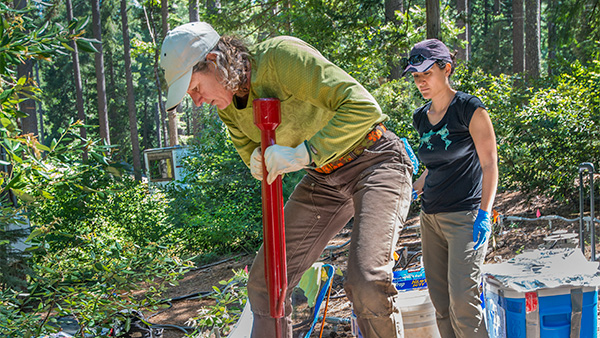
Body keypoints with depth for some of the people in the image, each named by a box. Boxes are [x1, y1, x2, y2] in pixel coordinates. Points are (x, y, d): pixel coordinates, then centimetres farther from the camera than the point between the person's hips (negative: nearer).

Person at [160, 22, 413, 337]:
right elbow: (251, 150, 12)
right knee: (264, 280, 3)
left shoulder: (281, 55, -24)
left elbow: (364, 107, -28)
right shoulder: (228, 108, -1)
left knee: (366, 282, -24)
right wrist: (259, 162, -13)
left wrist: (302, 153, -35)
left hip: (374, 161, -7)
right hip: (322, 178, 7)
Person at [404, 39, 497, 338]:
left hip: (465, 216, -6)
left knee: (462, 301, -10)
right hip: (430, 217, 7)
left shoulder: (470, 109, -7)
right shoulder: (421, 117, 12)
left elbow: (489, 164, -8)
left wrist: (484, 213, -17)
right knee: (440, 302, 8)